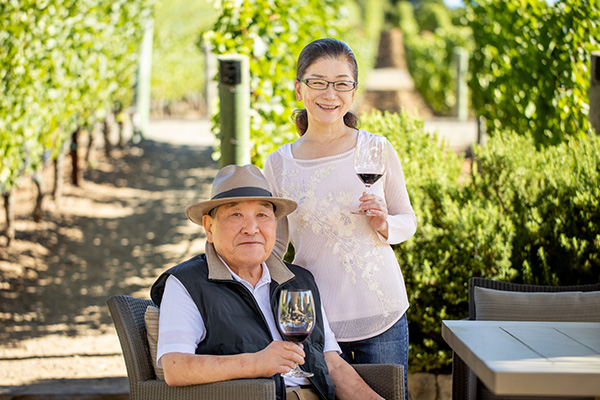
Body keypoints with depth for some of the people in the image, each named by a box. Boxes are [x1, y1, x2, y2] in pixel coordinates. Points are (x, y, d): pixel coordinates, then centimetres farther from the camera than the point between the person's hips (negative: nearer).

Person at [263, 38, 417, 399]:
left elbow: (408, 221, 9)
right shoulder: (279, 165, 1)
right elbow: (275, 244, 11)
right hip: (314, 318, 0)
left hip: (381, 313, 0)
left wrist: (385, 225, -11)